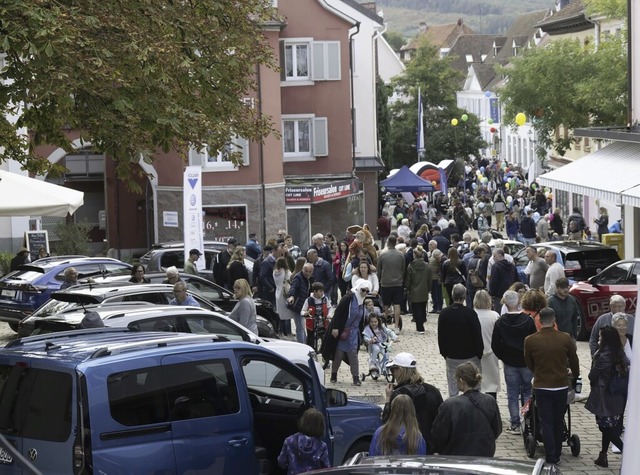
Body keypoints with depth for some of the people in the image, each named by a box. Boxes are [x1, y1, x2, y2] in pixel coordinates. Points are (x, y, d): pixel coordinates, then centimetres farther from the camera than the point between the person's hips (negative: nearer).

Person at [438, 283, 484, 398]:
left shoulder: (444, 313, -3)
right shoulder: (470, 313, -15)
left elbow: (441, 336, 5)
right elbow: (477, 335, -10)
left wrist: (444, 353, 16)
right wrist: (479, 353, 3)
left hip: (451, 357, 3)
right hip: (470, 356, -3)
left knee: (453, 389, 9)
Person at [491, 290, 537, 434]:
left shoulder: (500, 322, -8)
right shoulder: (528, 320, -11)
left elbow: (495, 345, -4)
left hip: (509, 363, 0)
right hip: (527, 362, 0)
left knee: (512, 394, 7)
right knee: (528, 392, 12)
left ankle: (515, 424, 8)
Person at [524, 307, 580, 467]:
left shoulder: (530, 340, -11)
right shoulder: (565, 339, -9)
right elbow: (574, 360, 7)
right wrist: (575, 375, 28)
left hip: (541, 386, -1)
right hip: (561, 386, 1)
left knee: (546, 423, 6)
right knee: (558, 422, 17)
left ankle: (551, 458, 1)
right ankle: (557, 454, 26)